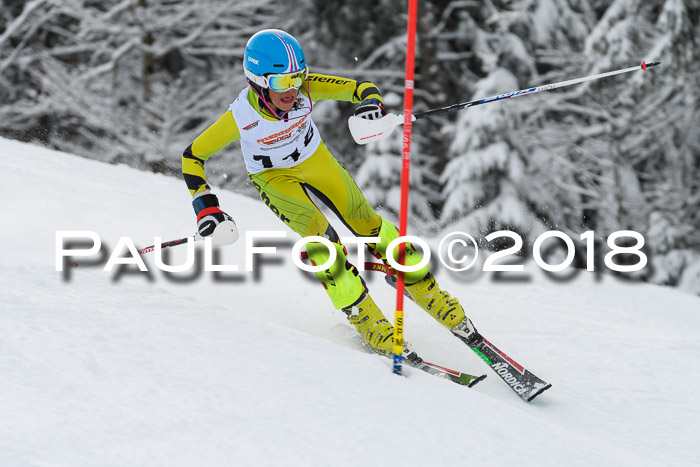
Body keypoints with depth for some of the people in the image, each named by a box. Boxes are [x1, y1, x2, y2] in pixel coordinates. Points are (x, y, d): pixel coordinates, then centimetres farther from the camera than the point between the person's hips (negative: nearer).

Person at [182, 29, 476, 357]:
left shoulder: (306, 88, -29)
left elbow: (361, 88, -21)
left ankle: (428, 294, 15)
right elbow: (192, 156, -20)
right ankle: (365, 318, -15)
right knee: (318, 232, -23)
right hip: (273, 176, -3)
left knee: (365, 222, 1)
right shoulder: (240, 117, -33)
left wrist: (371, 103, -44)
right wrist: (205, 207, -27)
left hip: (314, 157, 3)